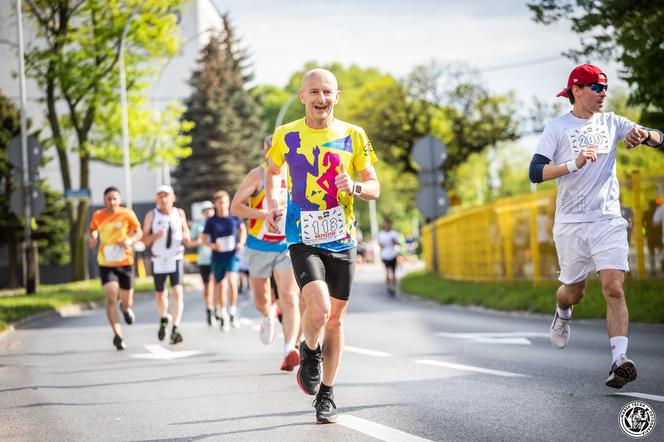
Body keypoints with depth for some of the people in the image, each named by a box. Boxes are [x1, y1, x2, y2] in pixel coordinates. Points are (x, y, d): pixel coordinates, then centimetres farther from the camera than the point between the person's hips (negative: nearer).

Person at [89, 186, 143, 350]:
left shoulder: (127, 214, -5)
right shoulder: (98, 216, -1)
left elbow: (139, 232, 2)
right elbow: (93, 230, 16)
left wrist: (131, 240, -19)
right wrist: (92, 238, -7)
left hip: (125, 263, 0)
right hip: (106, 264, 0)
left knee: (126, 302, 9)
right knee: (111, 298, -16)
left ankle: (125, 307, 49)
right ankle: (118, 335, -10)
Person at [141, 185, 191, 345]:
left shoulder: (179, 213, 1)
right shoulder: (152, 215, -5)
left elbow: (185, 229, 19)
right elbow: (144, 239, -5)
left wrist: (186, 237, -4)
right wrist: (156, 235, -25)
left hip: (176, 259, 0)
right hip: (158, 260, 0)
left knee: (177, 293, -17)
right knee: (160, 295, 13)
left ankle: (175, 329, -19)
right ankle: (163, 320, 42)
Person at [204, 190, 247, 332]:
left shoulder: (234, 217, 0)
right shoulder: (211, 221, -2)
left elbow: (243, 229, 17)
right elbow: (204, 238, 5)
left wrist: (242, 242, 1)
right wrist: (212, 245, -16)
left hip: (232, 255, -1)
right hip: (217, 256, 1)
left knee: (232, 281, -22)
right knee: (220, 286, 7)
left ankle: (233, 312, -8)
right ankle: (222, 315, 25)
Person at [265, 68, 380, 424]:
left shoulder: (353, 136, 0)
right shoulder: (286, 136, 0)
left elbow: (374, 187, 4)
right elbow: (273, 171, 19)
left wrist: (354, 188, -18)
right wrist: (273, 204, 2)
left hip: (342, 240, 2)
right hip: (302, 238, -2)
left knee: (335, 320, 9)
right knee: (319, 309, -23)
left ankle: (325, 395, 25)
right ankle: (309, 352, 10)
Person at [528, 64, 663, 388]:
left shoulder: (611, 123, 9)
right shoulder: (557, 128, -1)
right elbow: (535, 173, -10)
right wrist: (575, 163, -23)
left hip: (608, 220, 1)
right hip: (571, 224, -1)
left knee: (614, 289, -14)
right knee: (574, 292, 10)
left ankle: (620, 360, -19)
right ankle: (563, 313, 47)